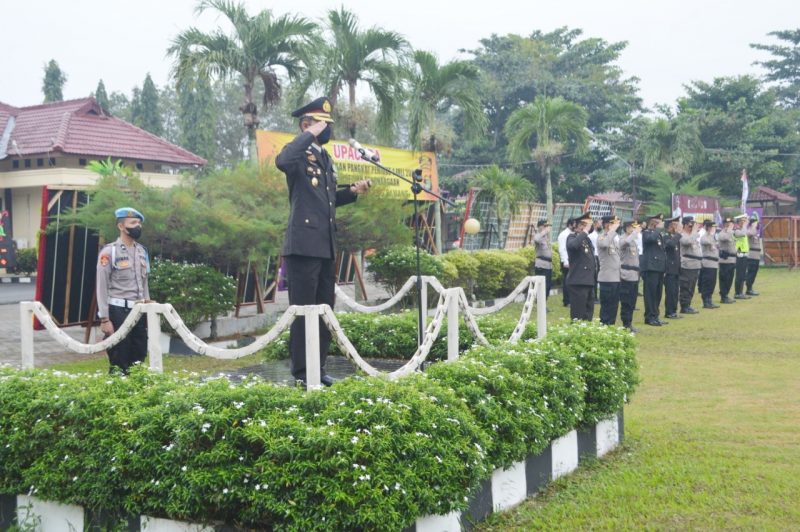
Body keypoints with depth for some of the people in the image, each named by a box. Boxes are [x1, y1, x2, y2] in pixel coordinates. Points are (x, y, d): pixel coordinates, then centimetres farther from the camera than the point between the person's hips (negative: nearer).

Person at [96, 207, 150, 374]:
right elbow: (102, 287, -10)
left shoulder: (142, 251, 12)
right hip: (118, 311, -6)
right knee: (119, 361, -1)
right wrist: (104, 319, -15)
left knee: (139, 358, 8)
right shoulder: (109, 252, -8)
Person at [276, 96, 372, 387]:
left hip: (326, 247, 9)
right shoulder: (298, 154, -7)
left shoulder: (325, 158, 19)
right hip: (304, 245, -9)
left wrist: (352, 191, 12)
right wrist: (310, 135, -23)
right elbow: (281, 161, -32)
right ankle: (302, 372, 4)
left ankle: (318, 367, 22)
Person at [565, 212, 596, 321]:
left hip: (589, 282, 9)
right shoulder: (572, 237, -4)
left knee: (588, 316, 11)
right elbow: (573, 245, -30)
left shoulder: (587, 239, 20)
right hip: (578, 282, -9)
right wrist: (585, 232, -21)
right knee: (578, 316, -9)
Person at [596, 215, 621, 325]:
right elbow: (604, 244, -32)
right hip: (607, 278, -8)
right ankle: (604, 326, 2)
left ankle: (611, 325, 18)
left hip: (616, 277, 8)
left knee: (614, 305, 11)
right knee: (606, 305, -4)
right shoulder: (601, 238, -8)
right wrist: (613, 230, -22)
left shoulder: (614, 238, 17)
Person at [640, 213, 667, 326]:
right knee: (651, 293, -7)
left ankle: (655, 316, 16)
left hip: (659, 267, 9)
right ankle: (650, 317, -4)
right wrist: (658, 228, -17)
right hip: (650, 267, -9)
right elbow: (651, 238, -31)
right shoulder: (646, 233, -7)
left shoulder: (659, 234, 20)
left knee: (657, 293, 10)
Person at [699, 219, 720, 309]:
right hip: (707, 264, -9)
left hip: (714, 264, 9)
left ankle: (709, 301, 16)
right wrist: (711, 234, -22)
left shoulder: (713, 237, 20)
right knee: (707, 283, -7)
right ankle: (706, 302, -4)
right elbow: (707, 242, -34)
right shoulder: (704, 237, -10)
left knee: (712, 283, 10)